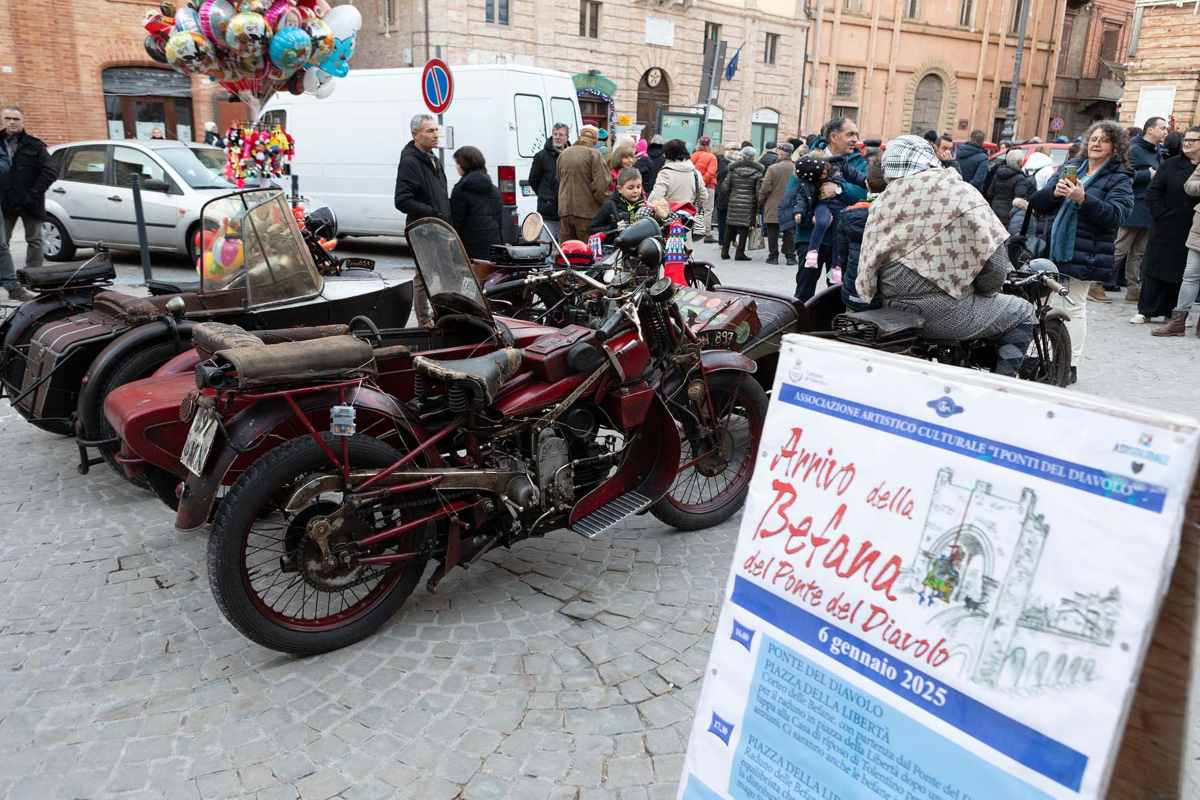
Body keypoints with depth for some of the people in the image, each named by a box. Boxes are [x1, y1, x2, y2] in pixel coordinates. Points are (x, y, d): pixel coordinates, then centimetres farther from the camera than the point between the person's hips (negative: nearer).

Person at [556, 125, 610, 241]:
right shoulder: (594, 154, -7)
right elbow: (601, 184, -14)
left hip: (564, 210, 6)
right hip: (586, 210, -6)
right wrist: (606, 203, -2)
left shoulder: (563, 154, 13)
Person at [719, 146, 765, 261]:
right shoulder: (757, 171, -4)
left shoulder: (734, 168, 2)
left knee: (730, 227, 10)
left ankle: (725, 251, 11)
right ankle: (740, 253, 0)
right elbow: (759, 190, -6)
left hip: (734, 201, 2)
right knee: (744, 228, 1)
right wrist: (758, 205, 4)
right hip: (749, 203, -2)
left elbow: (726, 186, 2)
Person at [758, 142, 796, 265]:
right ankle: (790, 256, 11)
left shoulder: (772, 168, -12)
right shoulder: (795, 168, -5)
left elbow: (765, 188, -11)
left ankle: (773, 256, 7)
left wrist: (760, 202, 4)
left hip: (773, 206, -3)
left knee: (772, 233, 6)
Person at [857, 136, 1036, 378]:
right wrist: (985, 290, 11)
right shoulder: (961, 192, -5)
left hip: (890, 310, 6)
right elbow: (994, 260, -7)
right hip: (944, 312, -5)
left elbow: (867, 262, 6)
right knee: (1023, 314, 16)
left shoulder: (881, 201, 7)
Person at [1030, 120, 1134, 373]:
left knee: (1074, 309, 0)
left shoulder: (1120, 179, 1)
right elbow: (1038, 203, 9)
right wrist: (1054, 192, -13)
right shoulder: (1070, 167, 15)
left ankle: (1070, 366, 7)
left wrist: (1084, 199, -28)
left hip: (1083, 255, -4)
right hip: (1053, 249, 4)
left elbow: (1115, 215, -15)